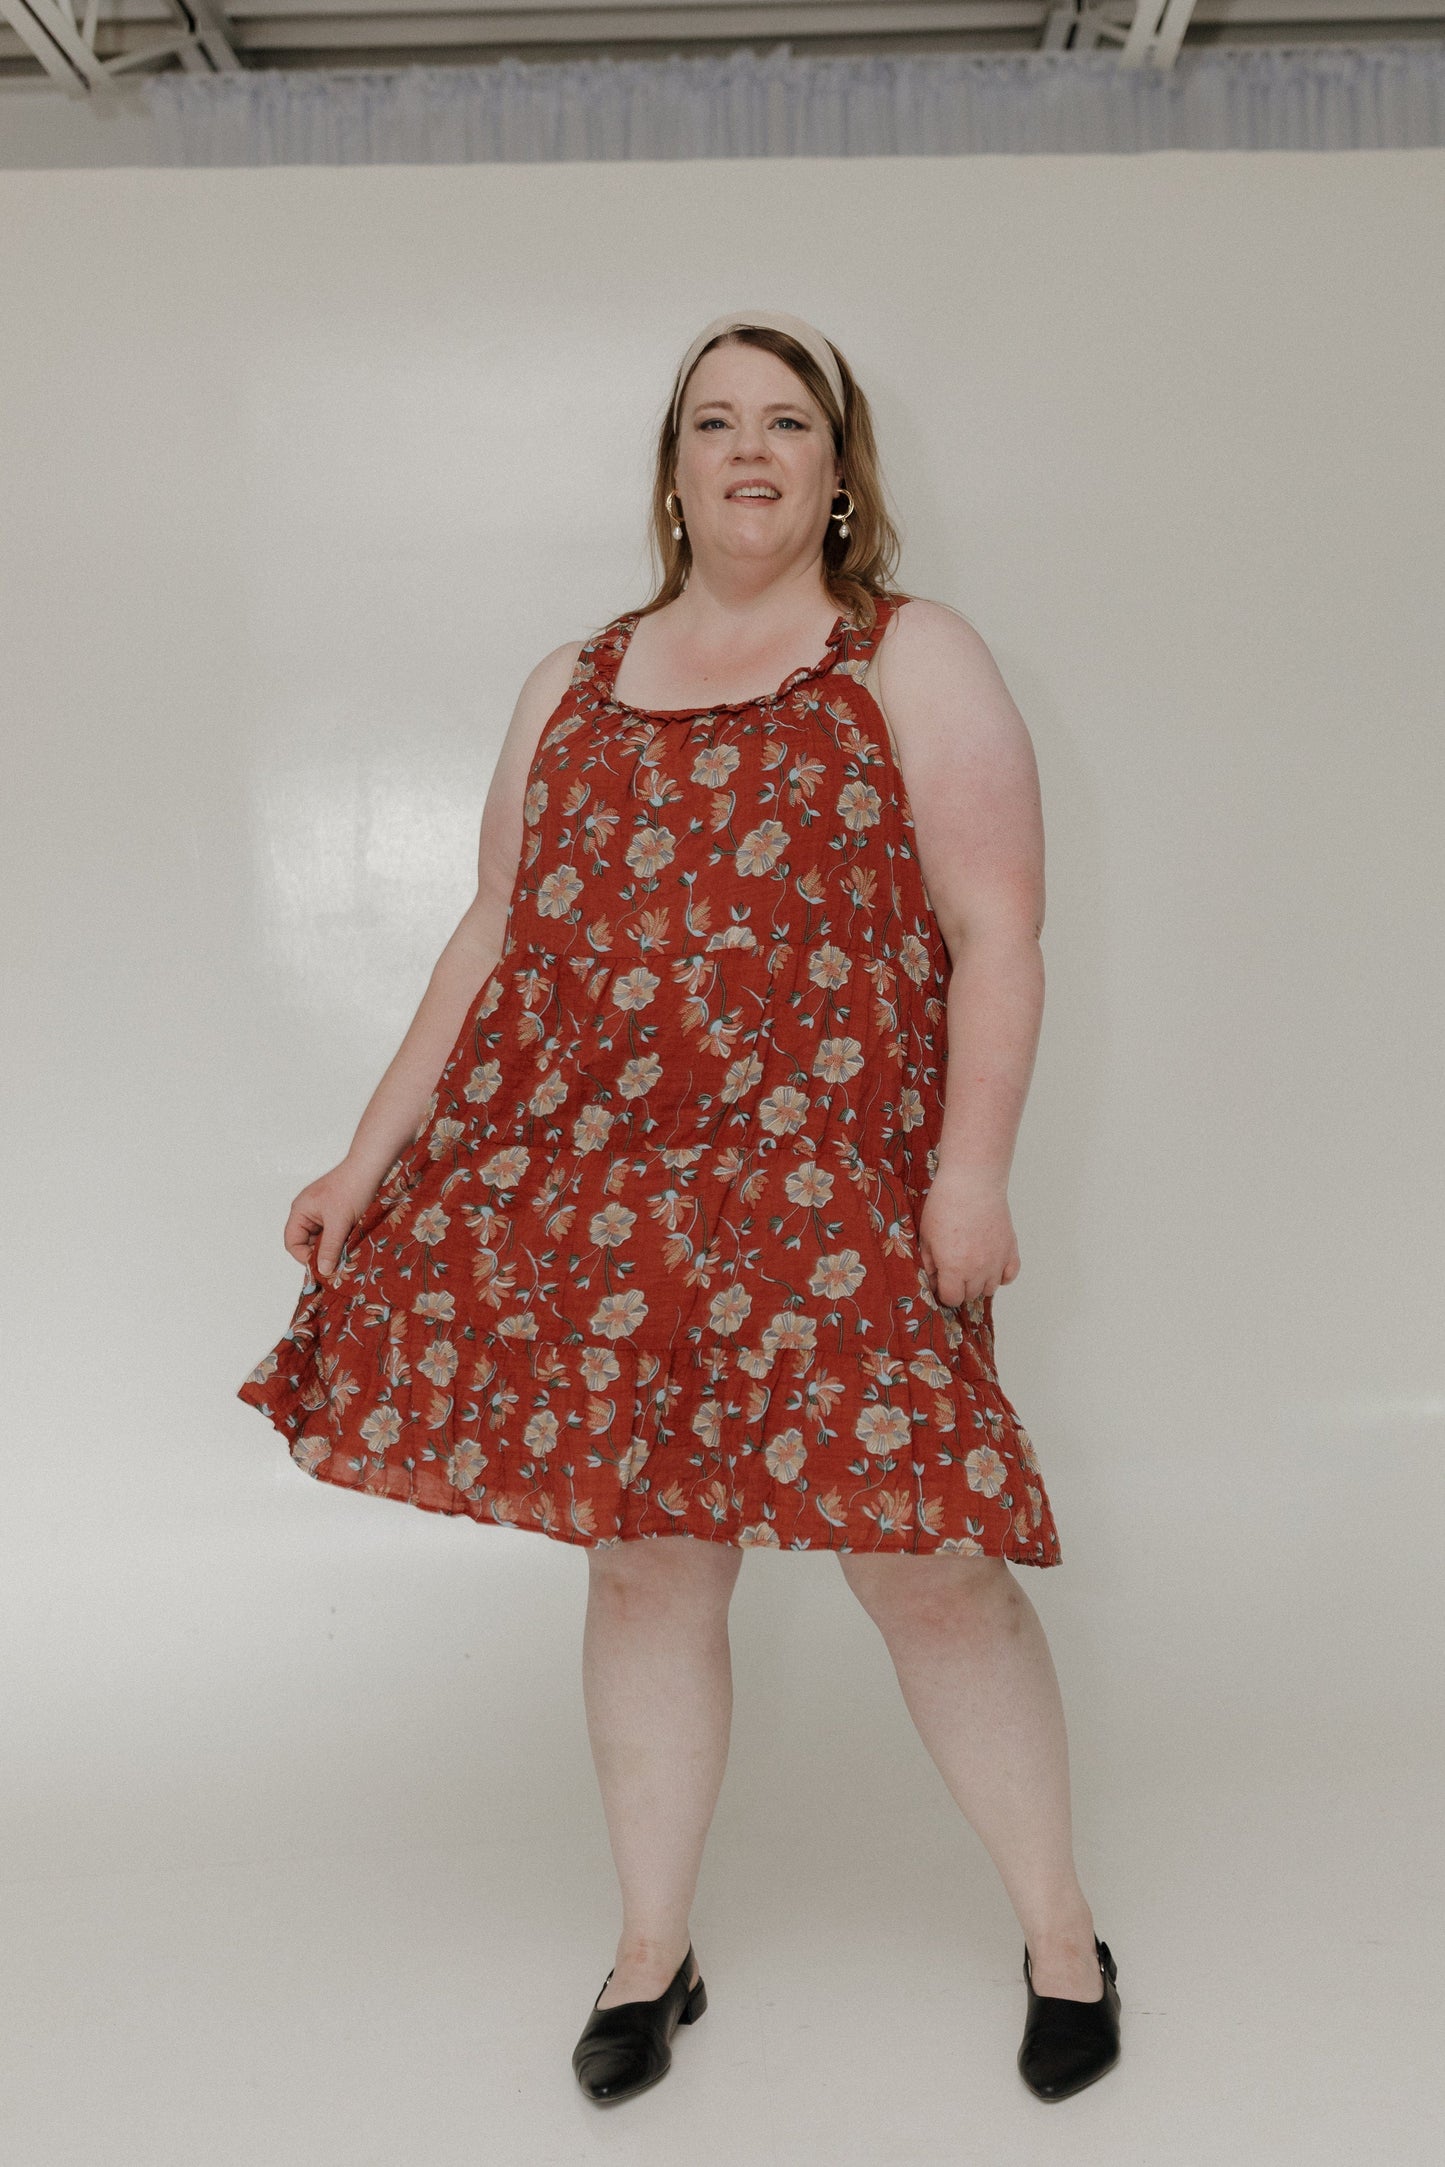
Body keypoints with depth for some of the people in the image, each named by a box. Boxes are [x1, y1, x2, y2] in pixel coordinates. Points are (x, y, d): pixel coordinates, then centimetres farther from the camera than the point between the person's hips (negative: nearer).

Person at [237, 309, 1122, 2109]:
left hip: (830, 1193, -3)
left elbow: (995, 937, -3)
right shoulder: (571, 690, 17)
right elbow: (492, 941, 16)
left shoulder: (916, 662, 5)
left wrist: (972, 1173, -14)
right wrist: (367, 1159, 10)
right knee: (644, 1558, 9)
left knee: (926, 1557, -4)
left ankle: (1061, 1938, 18)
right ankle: (651, 1955, 26)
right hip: (586, 1184, 4)